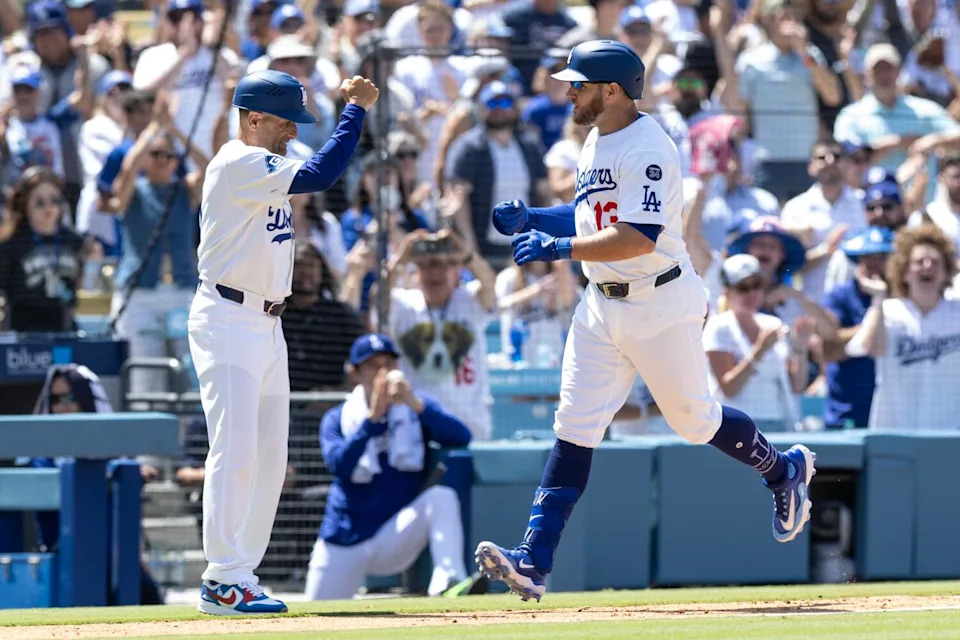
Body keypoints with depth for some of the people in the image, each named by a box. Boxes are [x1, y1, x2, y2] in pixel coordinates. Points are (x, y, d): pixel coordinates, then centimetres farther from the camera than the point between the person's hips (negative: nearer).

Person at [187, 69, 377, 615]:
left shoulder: (265, 168, 17)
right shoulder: (239, 164, -16)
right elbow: (319, 176, -24)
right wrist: (355, 110, -19)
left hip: (267, 325, 10)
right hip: (228, 320, -10)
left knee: (270, 459, 9)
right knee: (236, 451, -14)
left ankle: (240, 575, 14)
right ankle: (223, 582, -15)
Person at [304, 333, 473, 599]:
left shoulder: (417, 409, 2)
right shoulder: (337, 419, 1)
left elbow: (461, 437, -16)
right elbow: (339, 465, -19)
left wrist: (416, 404, -30)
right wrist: (373, 415, -27)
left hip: (395, 542, -1)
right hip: (343, 547, 1)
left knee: (441, 497, -27)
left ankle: (449, 582, -43)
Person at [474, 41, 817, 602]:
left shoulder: (647, 149, -20)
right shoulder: (597, 142, 10)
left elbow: (639, 237, -29)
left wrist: (560, 247, -34)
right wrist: (531, 219, 7)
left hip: (660, 306, -8)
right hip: (603, 305, 8)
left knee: (694, 418, 8)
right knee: (574, 429, -2)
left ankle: (784, 471, 37)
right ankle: (535, 562, -10)